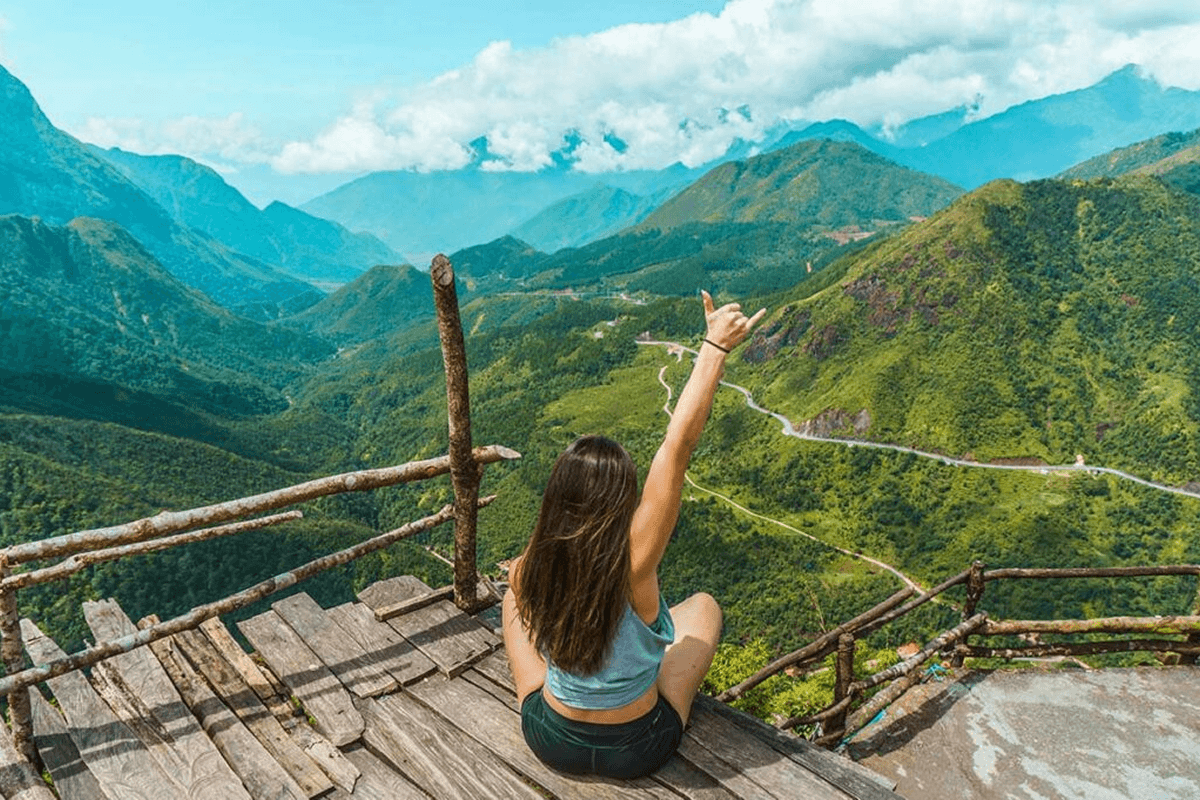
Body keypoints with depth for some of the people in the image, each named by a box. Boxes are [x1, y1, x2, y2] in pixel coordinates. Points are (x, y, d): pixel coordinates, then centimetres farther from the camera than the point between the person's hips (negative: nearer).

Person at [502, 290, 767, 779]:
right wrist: (715, 347, -31)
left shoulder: (528, 573, -25)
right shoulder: (633, 563, -35)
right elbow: (677, 447, -35)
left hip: (551, 742, 2)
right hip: (638, 750, -1)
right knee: (703, 605, 18)